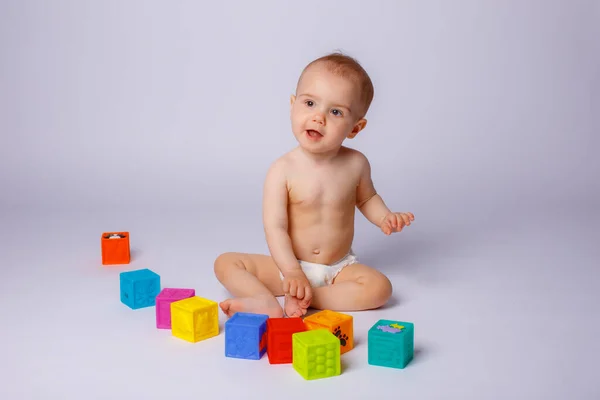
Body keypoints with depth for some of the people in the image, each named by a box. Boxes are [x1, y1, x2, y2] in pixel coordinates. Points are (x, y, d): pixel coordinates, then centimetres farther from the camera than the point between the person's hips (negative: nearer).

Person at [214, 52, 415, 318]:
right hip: (290, 265, -1)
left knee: (379, 287, -25)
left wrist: (385, 217, -5)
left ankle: (302, 300, -25)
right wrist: (292, 273, -30)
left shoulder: (355, 163, -7)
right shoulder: (283, 170, -16)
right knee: (225, 262, -16)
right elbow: (275, 227, -19)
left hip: (340, 268, 2)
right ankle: (268, 304, -36)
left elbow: (366, 198, 15)